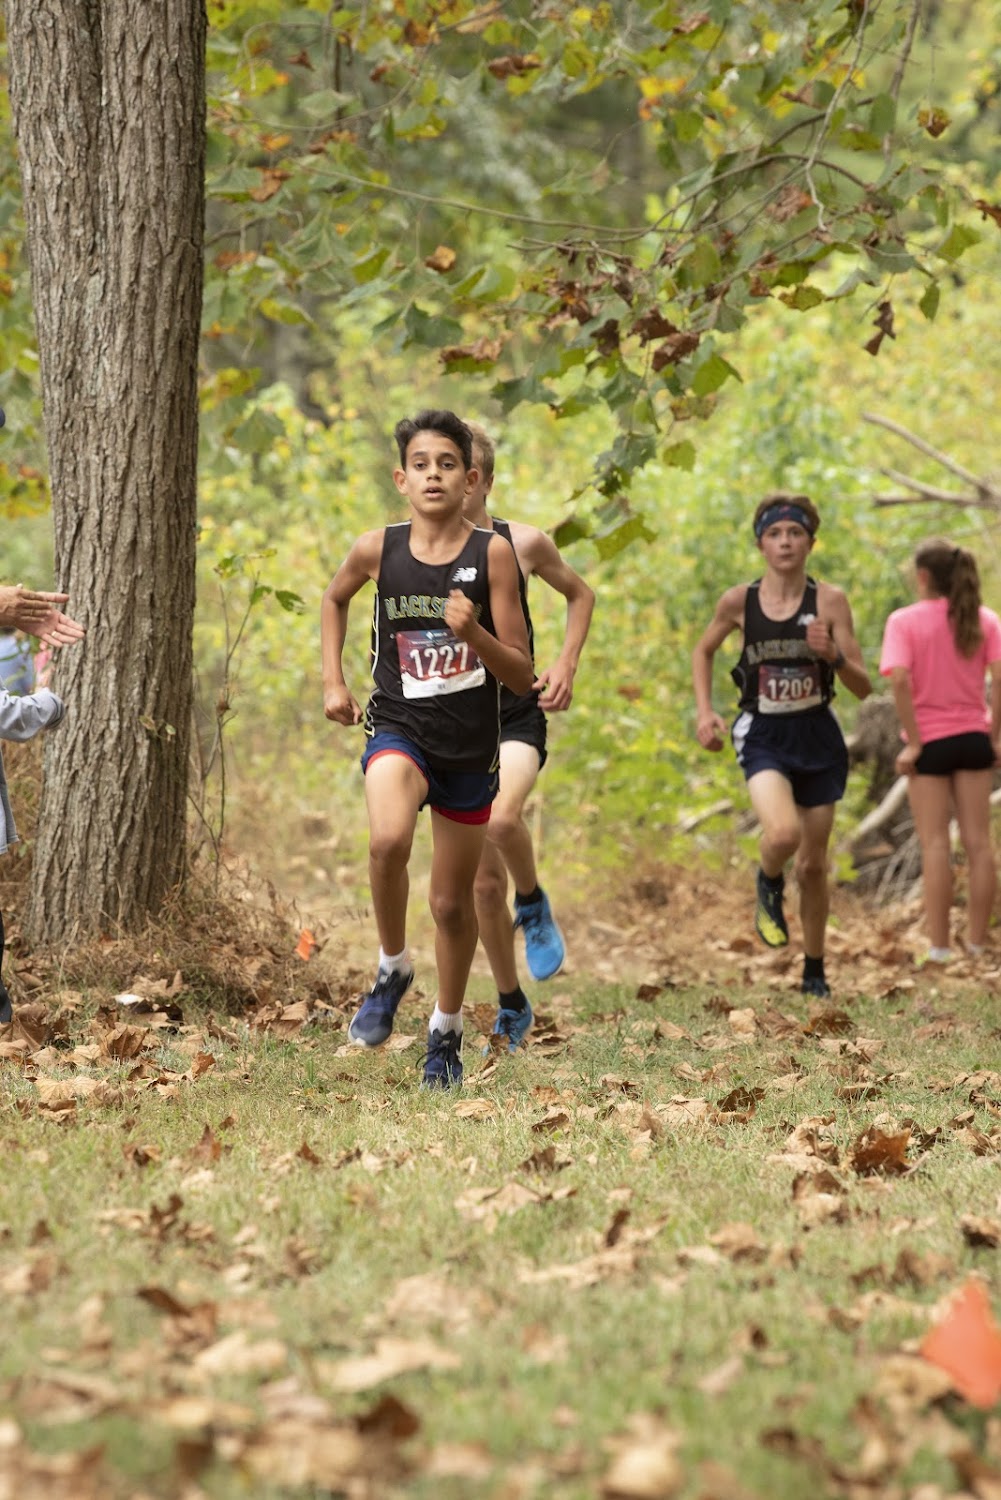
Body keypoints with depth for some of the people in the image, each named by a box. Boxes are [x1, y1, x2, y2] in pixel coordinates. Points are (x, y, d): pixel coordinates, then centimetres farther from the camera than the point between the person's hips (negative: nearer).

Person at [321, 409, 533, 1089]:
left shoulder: (493, 553, -8)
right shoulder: (378, 549, -4)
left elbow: (521, 675, -7)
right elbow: (334, 599, 21)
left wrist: (473, 633, -24)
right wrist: (334, 681, 12)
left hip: (471, 745, 0)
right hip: (398, 731, 0)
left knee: (453, 901, 11)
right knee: (389, 841, -32)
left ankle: (448, 1029, 35)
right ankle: (393, 968, -5)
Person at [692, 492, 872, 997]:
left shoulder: (829, 600, -7)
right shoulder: (739, 601, -5)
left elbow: (863, 687, -6)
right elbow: (704, 651, 15)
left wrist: (832, 654, -25)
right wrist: (704, 711, 3)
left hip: (818, 738, 1)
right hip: (764, 738, -1)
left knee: (813, 865, 10)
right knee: (783, 834, -30)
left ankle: (814, 970, 30)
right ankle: (769, 886, 7)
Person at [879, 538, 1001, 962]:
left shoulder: (904, 621, -8)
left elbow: (900, 679, -21)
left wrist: (912, 742, -14)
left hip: (930, 740, -3)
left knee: (934, 844, 3)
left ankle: (939, 947, 2)